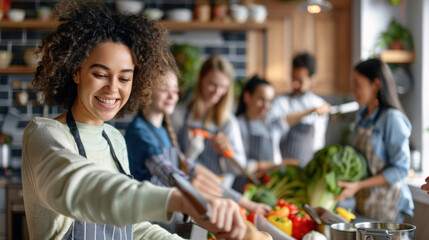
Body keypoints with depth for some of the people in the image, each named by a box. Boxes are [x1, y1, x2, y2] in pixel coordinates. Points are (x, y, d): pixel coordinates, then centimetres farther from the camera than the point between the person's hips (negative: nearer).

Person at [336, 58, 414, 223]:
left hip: (387, 203, -7)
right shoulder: (363, 115, 9)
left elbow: (400, 169, -16)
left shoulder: (392, 118, -15)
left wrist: (358, 185, -19)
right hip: (363, 201, 7)